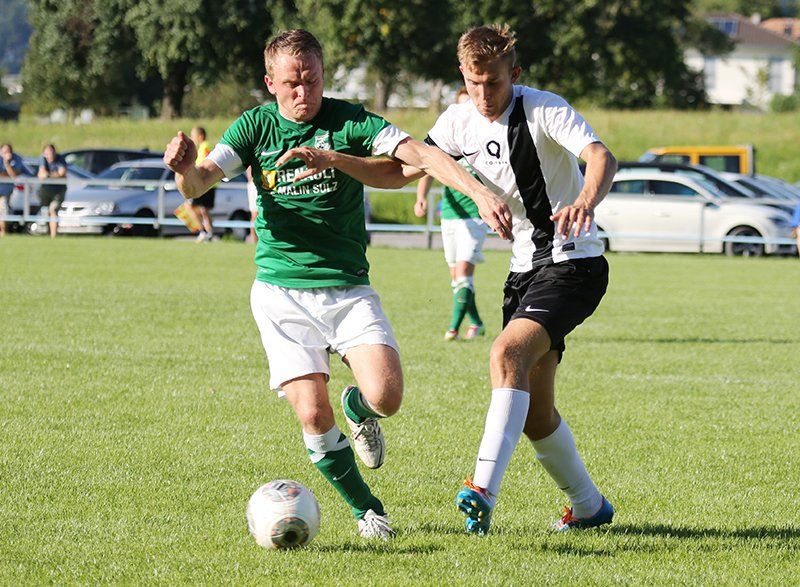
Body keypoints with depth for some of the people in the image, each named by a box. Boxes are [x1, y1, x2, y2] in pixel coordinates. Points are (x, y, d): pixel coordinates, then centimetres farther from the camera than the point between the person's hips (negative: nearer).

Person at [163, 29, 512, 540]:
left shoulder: (349, 121, -3)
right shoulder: (256, 126, 0)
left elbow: (420, 157, -12)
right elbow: (198, 185, -10)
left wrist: (481, 193, -27)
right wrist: (186, 167, -35)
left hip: (349, 288, 0)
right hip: (281, 292, 0)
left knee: (385, 397, -19)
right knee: (313, 417, -12)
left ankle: (358, 408, 21)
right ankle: (367, 509, 13)